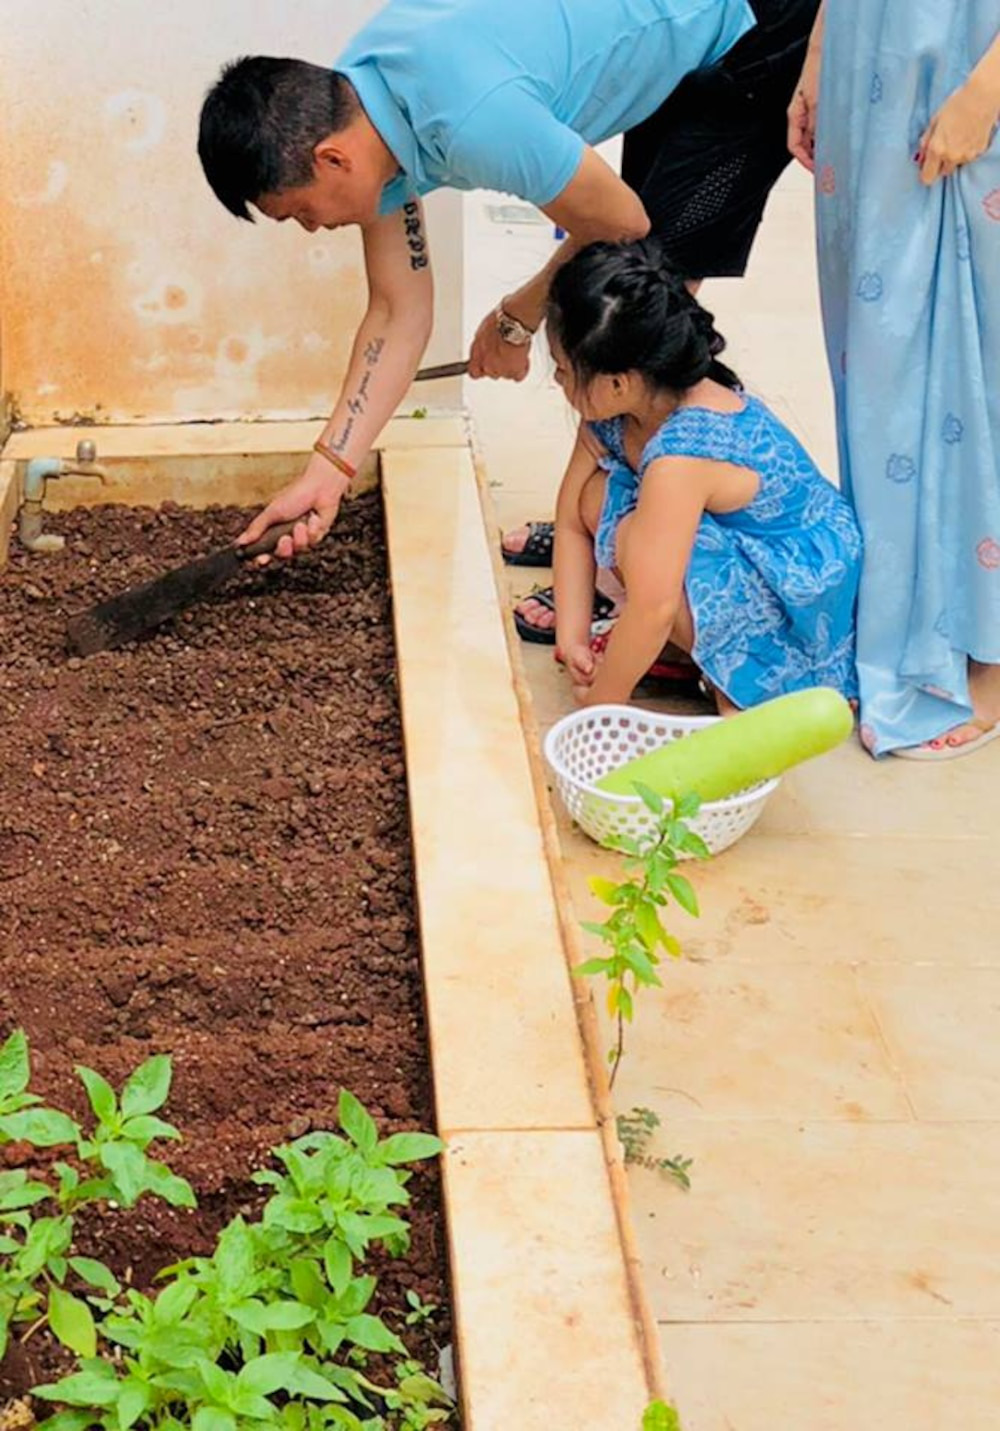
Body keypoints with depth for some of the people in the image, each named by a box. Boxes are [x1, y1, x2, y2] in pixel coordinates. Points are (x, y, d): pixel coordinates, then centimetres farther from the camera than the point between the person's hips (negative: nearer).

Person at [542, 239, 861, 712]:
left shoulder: (681, 455, -32)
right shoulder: (612, 410, -7)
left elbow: (653, 608, -30)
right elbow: (572, 522, 2)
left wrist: (601, 700, -17)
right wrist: (572, 636, -2)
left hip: (808, 592, -9)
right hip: (749, 548, 9)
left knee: (631, 538, -27)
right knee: (597, 499, -4)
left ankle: (737, 685, -9)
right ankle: (703, 643, 3)